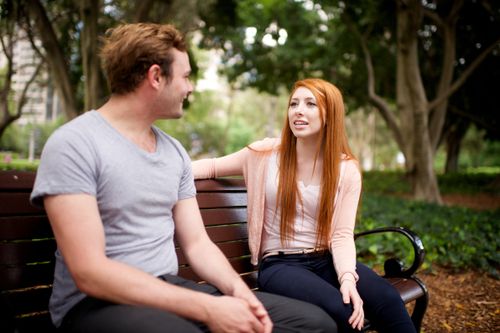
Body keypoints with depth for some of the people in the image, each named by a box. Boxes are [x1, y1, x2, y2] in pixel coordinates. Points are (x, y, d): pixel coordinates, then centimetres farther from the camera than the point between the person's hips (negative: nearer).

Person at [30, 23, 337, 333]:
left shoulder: (175, 151, 10)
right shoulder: (73, 144, -12)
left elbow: (197, 243, 9)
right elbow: (89, 272, -20)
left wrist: (237, 289, -13)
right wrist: (207, 308, -24)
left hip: (169, 289, 7)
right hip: (97, 302, -7)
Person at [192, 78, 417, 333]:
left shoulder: (347, 170, 2)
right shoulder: (266, 154, 1)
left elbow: (342, 235, -4)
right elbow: (213, 166, 8)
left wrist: (347, 278, -22)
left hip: (326, 261, 2)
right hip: (279, 264, -2)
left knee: (387, 300, -28)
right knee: (339, 310, -32)